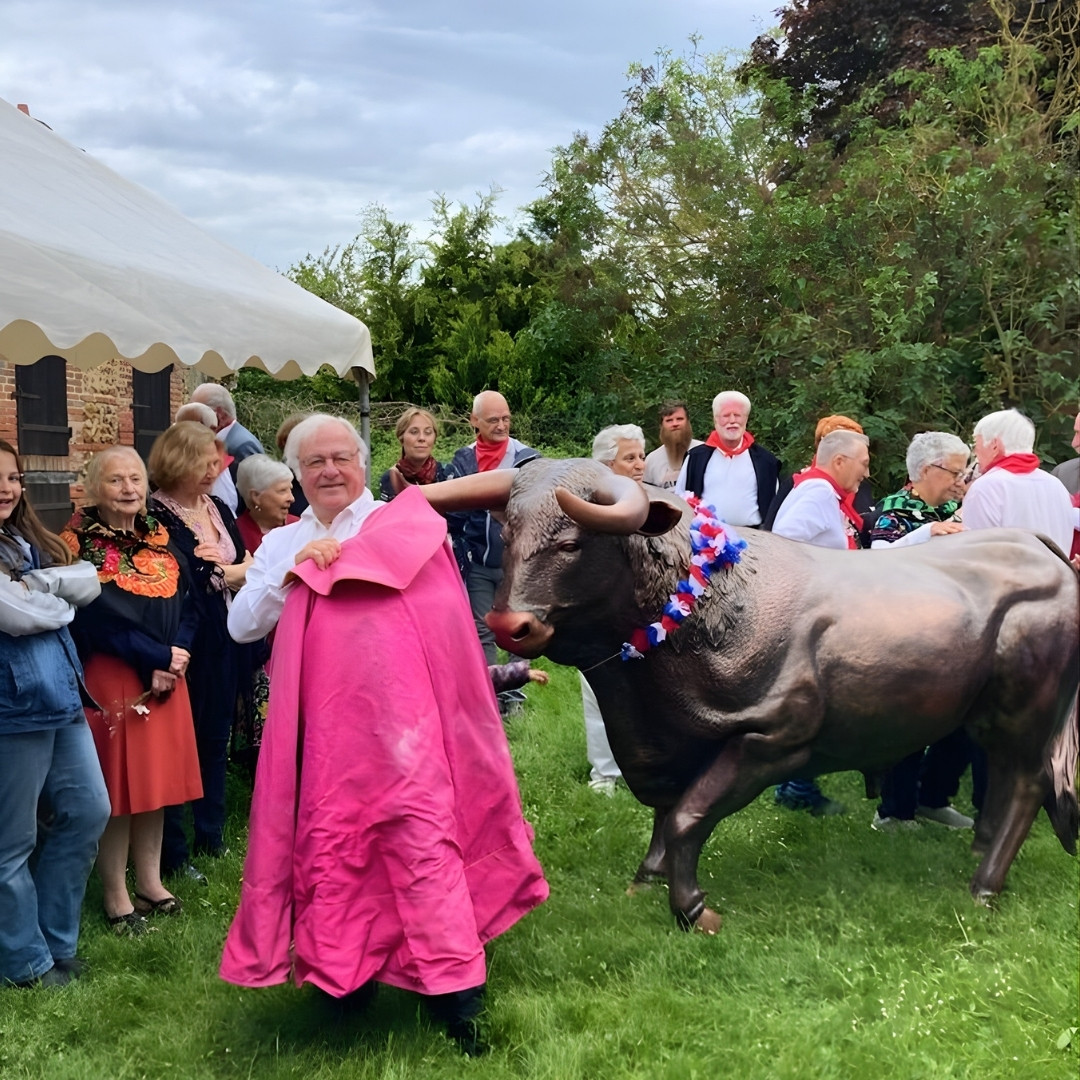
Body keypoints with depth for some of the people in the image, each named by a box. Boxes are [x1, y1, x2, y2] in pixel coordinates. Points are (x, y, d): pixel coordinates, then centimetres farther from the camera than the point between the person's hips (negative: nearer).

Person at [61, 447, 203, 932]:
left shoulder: (161, 540, 9)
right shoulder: (78, 544, -8)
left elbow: (186, 606, 6)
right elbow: (97, 619, -16)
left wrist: (171, 665, -9)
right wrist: (157, 657, -17)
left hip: (165, 679, 5)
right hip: (111, 679, -5)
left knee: (157, 780, 11)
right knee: (117, 786, 0)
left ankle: (150, 883, 23)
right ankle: (115, 897, 11)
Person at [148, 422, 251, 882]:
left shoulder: (218, 508, 12)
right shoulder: (157, 515, -12)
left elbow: (246, 564, 6)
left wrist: (216, 568, -12)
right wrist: (234, 572, -10)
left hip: (223, 642, 7)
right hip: (186, 644, -7)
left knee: (216, 737, 15)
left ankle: (212, 834, 30)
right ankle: (172, 852, 14)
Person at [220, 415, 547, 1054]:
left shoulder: (400, 522, 10)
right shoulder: (281, 544, 18)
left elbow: (426, 542, -10)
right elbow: (240, 626, 9)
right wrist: (293, 572, -5)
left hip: (399, 709, -3)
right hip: (322, 719, 4)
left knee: (421, 831, -9)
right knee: (330, 838, 7)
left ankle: (455, 988, -4)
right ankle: (344, 969, 25)